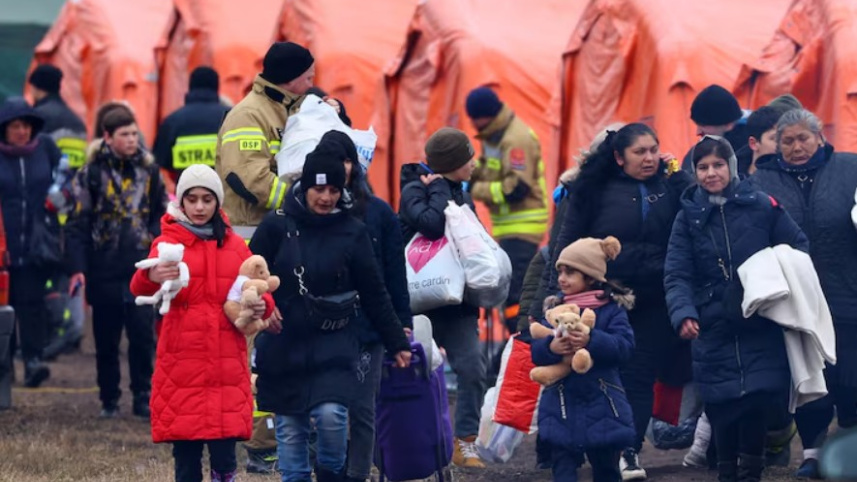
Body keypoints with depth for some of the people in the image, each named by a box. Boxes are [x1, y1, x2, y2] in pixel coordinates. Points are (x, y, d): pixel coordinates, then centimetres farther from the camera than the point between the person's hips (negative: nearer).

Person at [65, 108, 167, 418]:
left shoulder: (149, 171, 7)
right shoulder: (92, 173, -2)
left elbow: (161, 215, 14)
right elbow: (77, 224, -3)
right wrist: (77, 268, -9)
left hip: (140, 269, 1)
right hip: (104, 271, -1)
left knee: (143, 336, -5)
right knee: (106, 340, 7)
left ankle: (143, 400, 4)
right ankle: (109, 401, 17)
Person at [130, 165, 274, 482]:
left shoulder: (235, 246, 11)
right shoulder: (168, 242, 0)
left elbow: (256, 289, 14)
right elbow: (139, 288, -17)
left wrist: (262, 305, -11)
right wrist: (151, 278, -42)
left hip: (226, 368, 2)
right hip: (181, 367, -2)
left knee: (224, 456, -3)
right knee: (186, 456, 1)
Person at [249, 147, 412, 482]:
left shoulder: (352, 232, -1)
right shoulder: (276, 226, -3)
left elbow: (375, 294, 4)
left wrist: (397, 344, 5)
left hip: (335, 344, -1)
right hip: (282, 344, 1)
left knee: (331, 415, -16)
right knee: (290, 429, 4)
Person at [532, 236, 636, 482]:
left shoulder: (612, 308, -2)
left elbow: (624, 346, -16)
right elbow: (536, 351, -1)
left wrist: (592, 341, -31)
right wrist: (551, 347, -24)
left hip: (601, 405, -2)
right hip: (562, 406, 2)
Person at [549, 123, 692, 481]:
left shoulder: (669, 185, 7)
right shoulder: (596, 190, 2)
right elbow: (568, 243, 3)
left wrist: (677, 174, -7)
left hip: (654, 302, 1)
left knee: (640, 375, -2)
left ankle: (629, 451, 0)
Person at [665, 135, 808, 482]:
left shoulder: (761, 206, 2)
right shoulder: (688, 216, 4)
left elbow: (799, 248, 9)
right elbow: (677, 274, -3)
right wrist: (683, 313, -21)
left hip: (761, 326, -1)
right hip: (713, 329, 1)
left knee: (758, 396, -10)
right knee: (721, 403, 0)